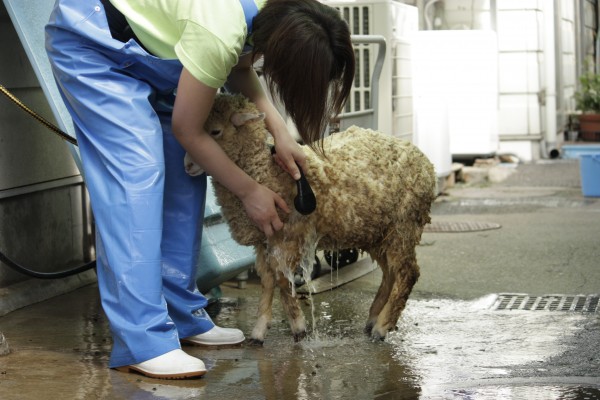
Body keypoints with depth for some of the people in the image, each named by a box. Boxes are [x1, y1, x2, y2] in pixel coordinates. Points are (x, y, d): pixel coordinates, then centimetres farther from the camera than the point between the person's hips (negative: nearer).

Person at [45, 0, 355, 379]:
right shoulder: (220, 33, -35)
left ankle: (182, 314, 9)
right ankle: (142, 342, -19)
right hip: (91, 44, -9)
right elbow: (188, 130, -20)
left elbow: (240, 67, 6)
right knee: (135, 174, -18)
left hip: (146, 54, 9)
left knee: (184, 173, 3)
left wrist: (280, 131, -9)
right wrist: (249, 191, -10)